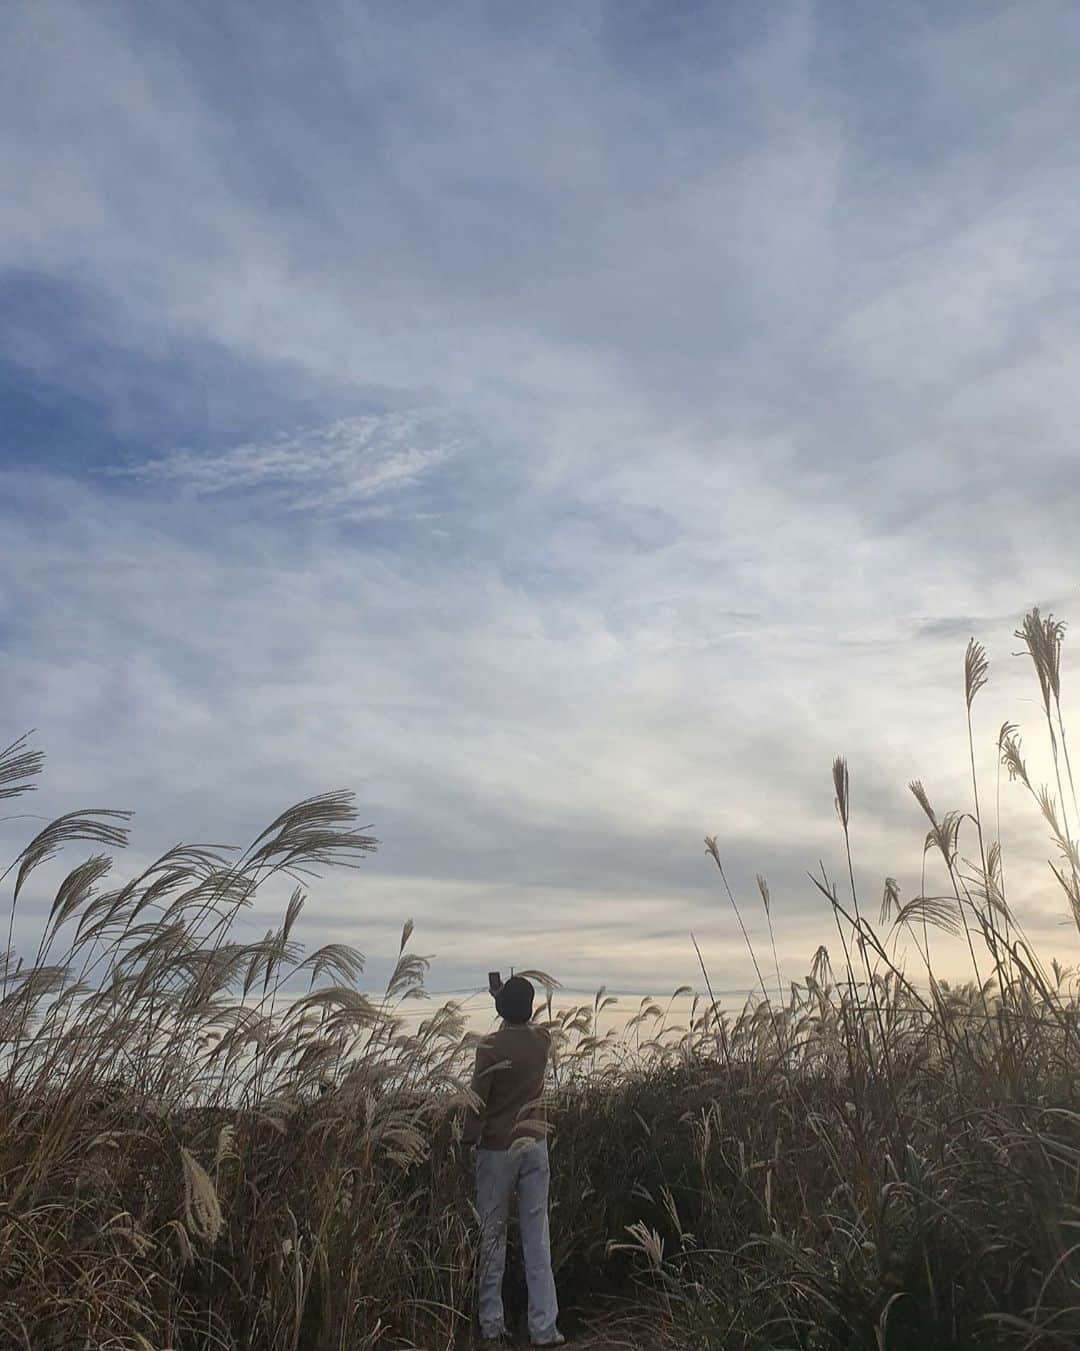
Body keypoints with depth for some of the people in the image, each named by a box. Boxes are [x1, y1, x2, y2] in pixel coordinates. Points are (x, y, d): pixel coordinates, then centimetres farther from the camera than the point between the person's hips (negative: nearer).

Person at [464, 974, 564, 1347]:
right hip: (534, 1145, 3)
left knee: (492, 1235, 9)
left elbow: (478, 1100, -13)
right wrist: (515, 999, 34)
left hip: (497, 1149, -3)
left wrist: (469, 1138, -2)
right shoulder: (542, 1040, 0)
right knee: (537, 1238, 6)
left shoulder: (490, 1046, -14)